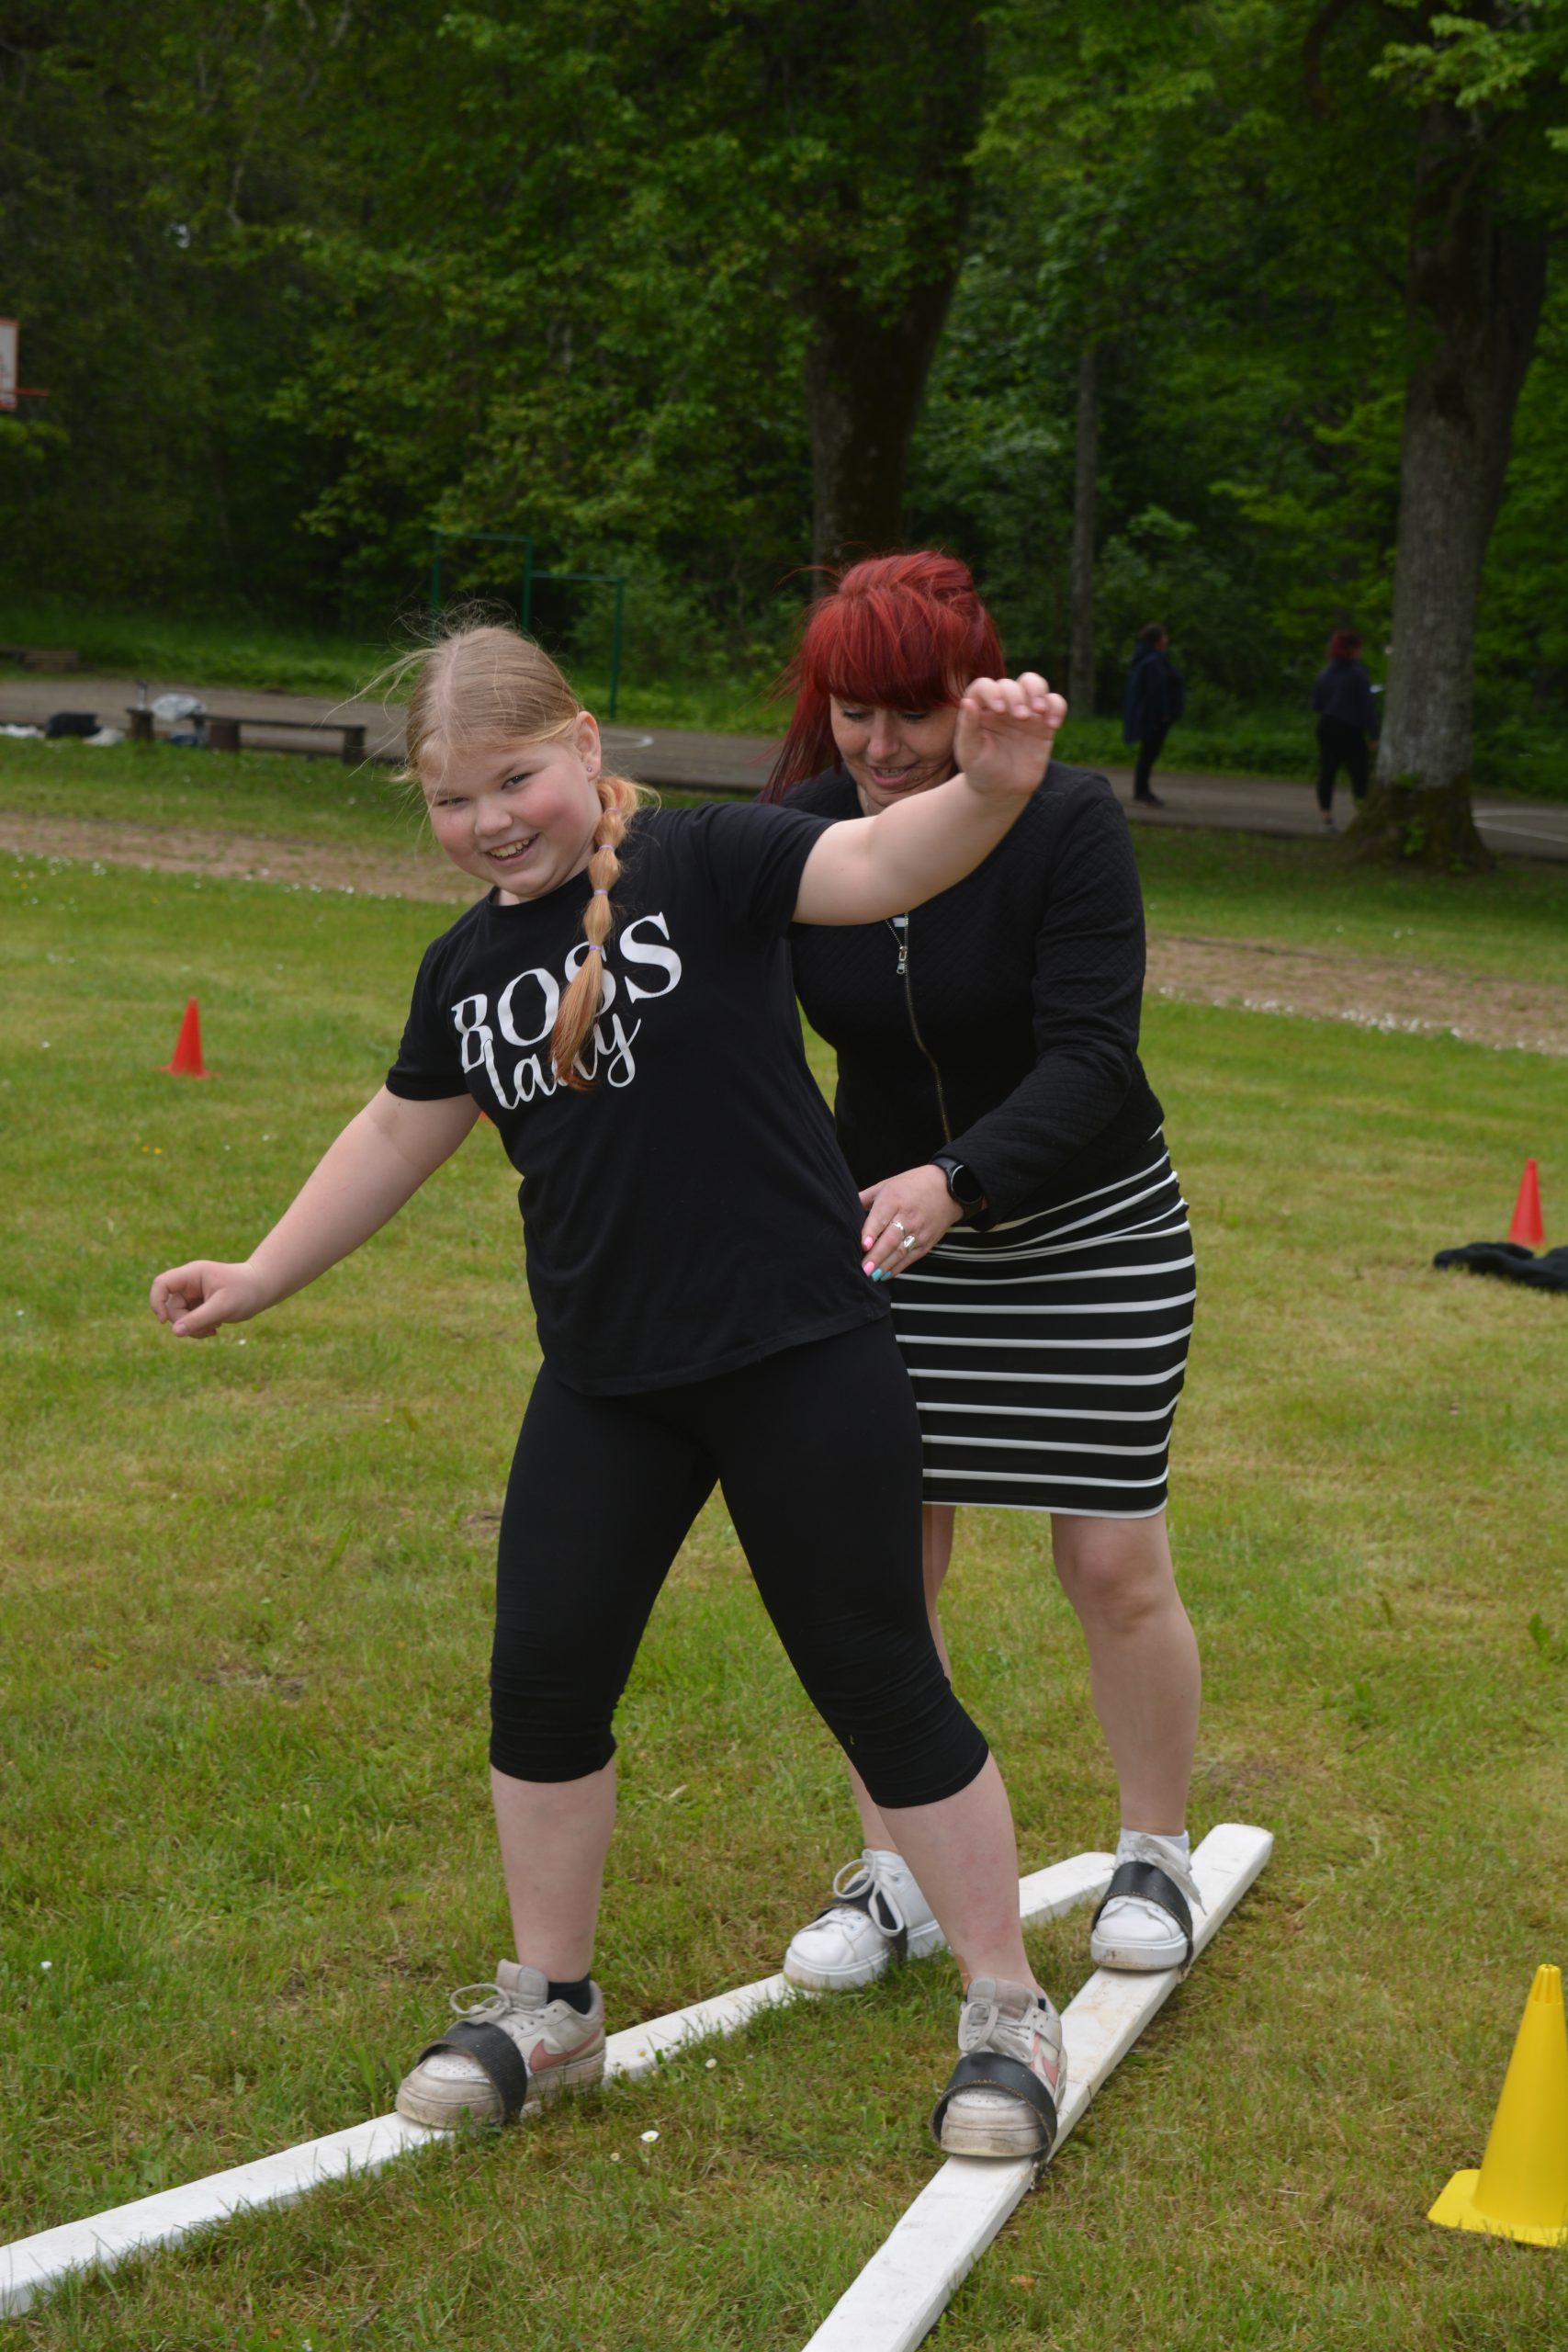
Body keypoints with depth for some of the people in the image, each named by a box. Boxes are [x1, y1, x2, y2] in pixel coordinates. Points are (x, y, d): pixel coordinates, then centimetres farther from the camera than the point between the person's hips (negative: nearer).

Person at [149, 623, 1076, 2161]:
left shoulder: (702, 867, -11)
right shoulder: (466, 965, 7)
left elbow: (878, 866, -28)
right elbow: (401, 1132, 22)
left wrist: (985, 790, -49)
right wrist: (263, 1277, 27)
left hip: (795, 1356, -6)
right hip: (604, 1382, 6)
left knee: (879, 1686, 0)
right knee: (541, 1680, 10)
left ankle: (1008, 2013, 15)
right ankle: (549, 2005, 30)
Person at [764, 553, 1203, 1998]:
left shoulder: (1068, 821, -20)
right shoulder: (798, 835, -8)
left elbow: (1090, 1059, -25)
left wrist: (959, 1179, -39)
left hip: (1090, 1232, -3)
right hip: (891, 1236, 3)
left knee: (1115, 1561, 1)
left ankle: (1157, 1858, 24)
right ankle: (894, 1881, 19)